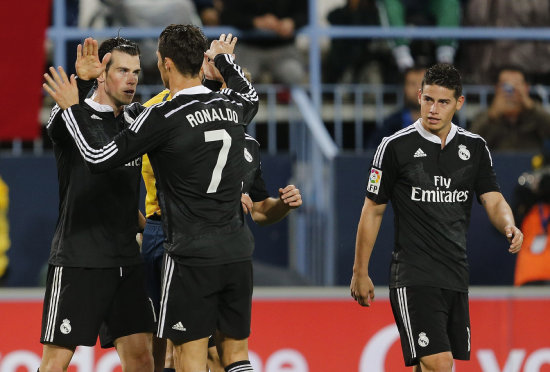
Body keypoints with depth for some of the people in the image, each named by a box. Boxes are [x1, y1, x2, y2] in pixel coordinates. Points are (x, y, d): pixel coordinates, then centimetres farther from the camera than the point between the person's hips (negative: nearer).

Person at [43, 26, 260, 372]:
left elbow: (100, 157, -6)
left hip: (192, 256, -6)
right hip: (238, 252, 6)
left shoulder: (162, 117, -13)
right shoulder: (232, 107, 6)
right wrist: (224, 58, 49)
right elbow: (251, 95, 33)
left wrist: (72, 108, 6)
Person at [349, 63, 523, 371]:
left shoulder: (475, 147, 8)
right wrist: (360, 273, 3)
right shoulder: (396, 147, -4)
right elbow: (373, 210, 3)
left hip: (456, 276, 5)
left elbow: (493, 200, 4)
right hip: (414, 278, -5)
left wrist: (509, 225, -21)